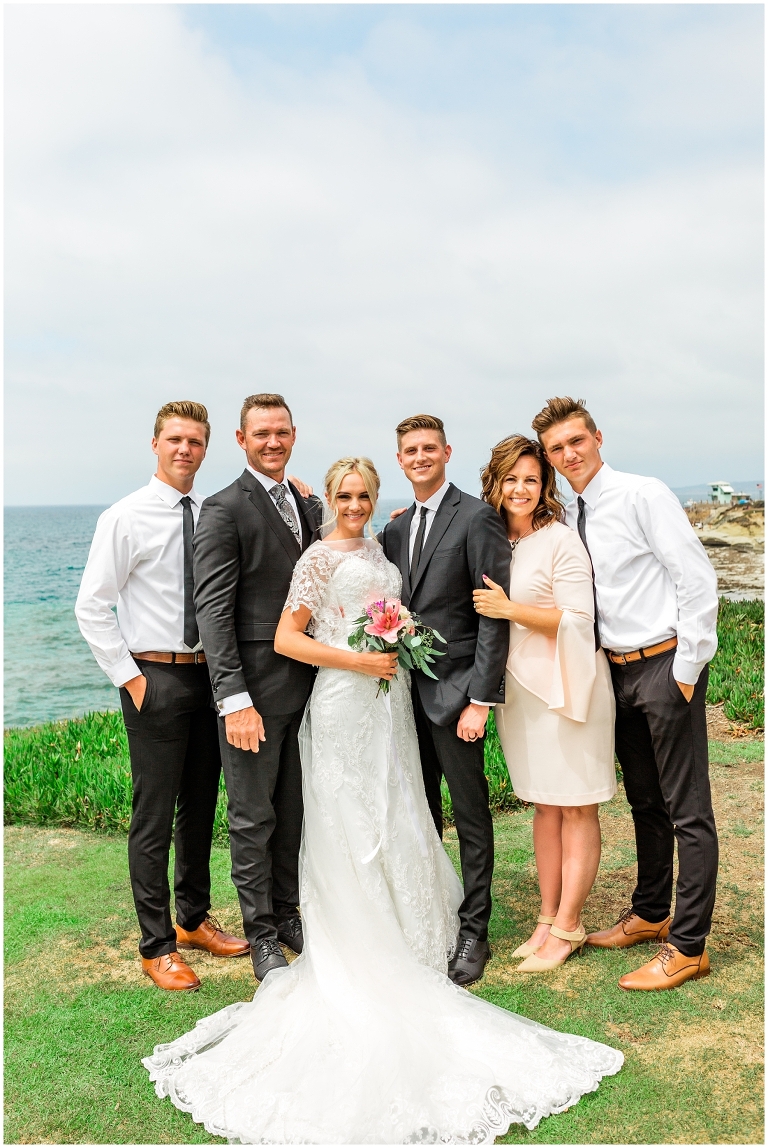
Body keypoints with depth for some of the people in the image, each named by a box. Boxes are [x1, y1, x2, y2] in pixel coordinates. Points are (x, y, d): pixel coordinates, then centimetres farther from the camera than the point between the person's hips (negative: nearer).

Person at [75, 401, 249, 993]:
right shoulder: (125, 518, -8)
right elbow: (91, 606, -9)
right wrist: (128, 677, -12)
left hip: (209, 675, 5)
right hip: (155, 680, -5)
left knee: (201, 808, 16)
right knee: (155, 816, 1)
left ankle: (194, 920, 34)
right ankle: (157, 945, 15)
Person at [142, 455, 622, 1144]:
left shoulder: (378, 550, 12)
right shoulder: (321, 557, -10)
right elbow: (286, 638, -16)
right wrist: (362, 661, -18)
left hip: (390, 700, 7)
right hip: (345, 704, -7)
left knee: (397, 822, 13)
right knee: (352, 832, 1)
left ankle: (401, 943, 27)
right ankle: (361, 962, 13)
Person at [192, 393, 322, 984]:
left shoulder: (308, 505, 12)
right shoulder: (224, 509, -11)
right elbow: (213, 609, -16)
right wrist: (235, 700, -22)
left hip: (307, 684, 7)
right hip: (256, 689, -6)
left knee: (295, 808, 18)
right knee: (254, 817, 7)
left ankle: (288, 911, 35)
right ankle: (262, 932, 23)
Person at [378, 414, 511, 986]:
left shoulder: (477, 517, -9)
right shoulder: (395, 530, 14)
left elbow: (496, 615, -13)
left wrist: (481, 699, -17)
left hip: (456, 691, -6)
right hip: (408, 691, 7)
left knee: (471, 813, 4)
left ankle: (474, 931, 17)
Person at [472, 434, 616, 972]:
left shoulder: (561, 540, -11)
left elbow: (578, 619, -15)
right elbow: (485, 614, 20)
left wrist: (511, 609, -20)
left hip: (566, 685, -6)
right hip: (520, 687, 6)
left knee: (577, 807, 3)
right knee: (544, 804, 14)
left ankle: (568, 928, 11)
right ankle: (548, 917, 23)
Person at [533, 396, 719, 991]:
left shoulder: (644, 495, -13)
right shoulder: (567, 516, 8)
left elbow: (699, 580, -16)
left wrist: (685, 668, -15)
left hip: (667, 666, -7)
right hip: (618, 671, 8)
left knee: (687, 810, 0)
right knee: (644, 801, 20)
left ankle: (689, 945, 10)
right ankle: (650, 913, 35)